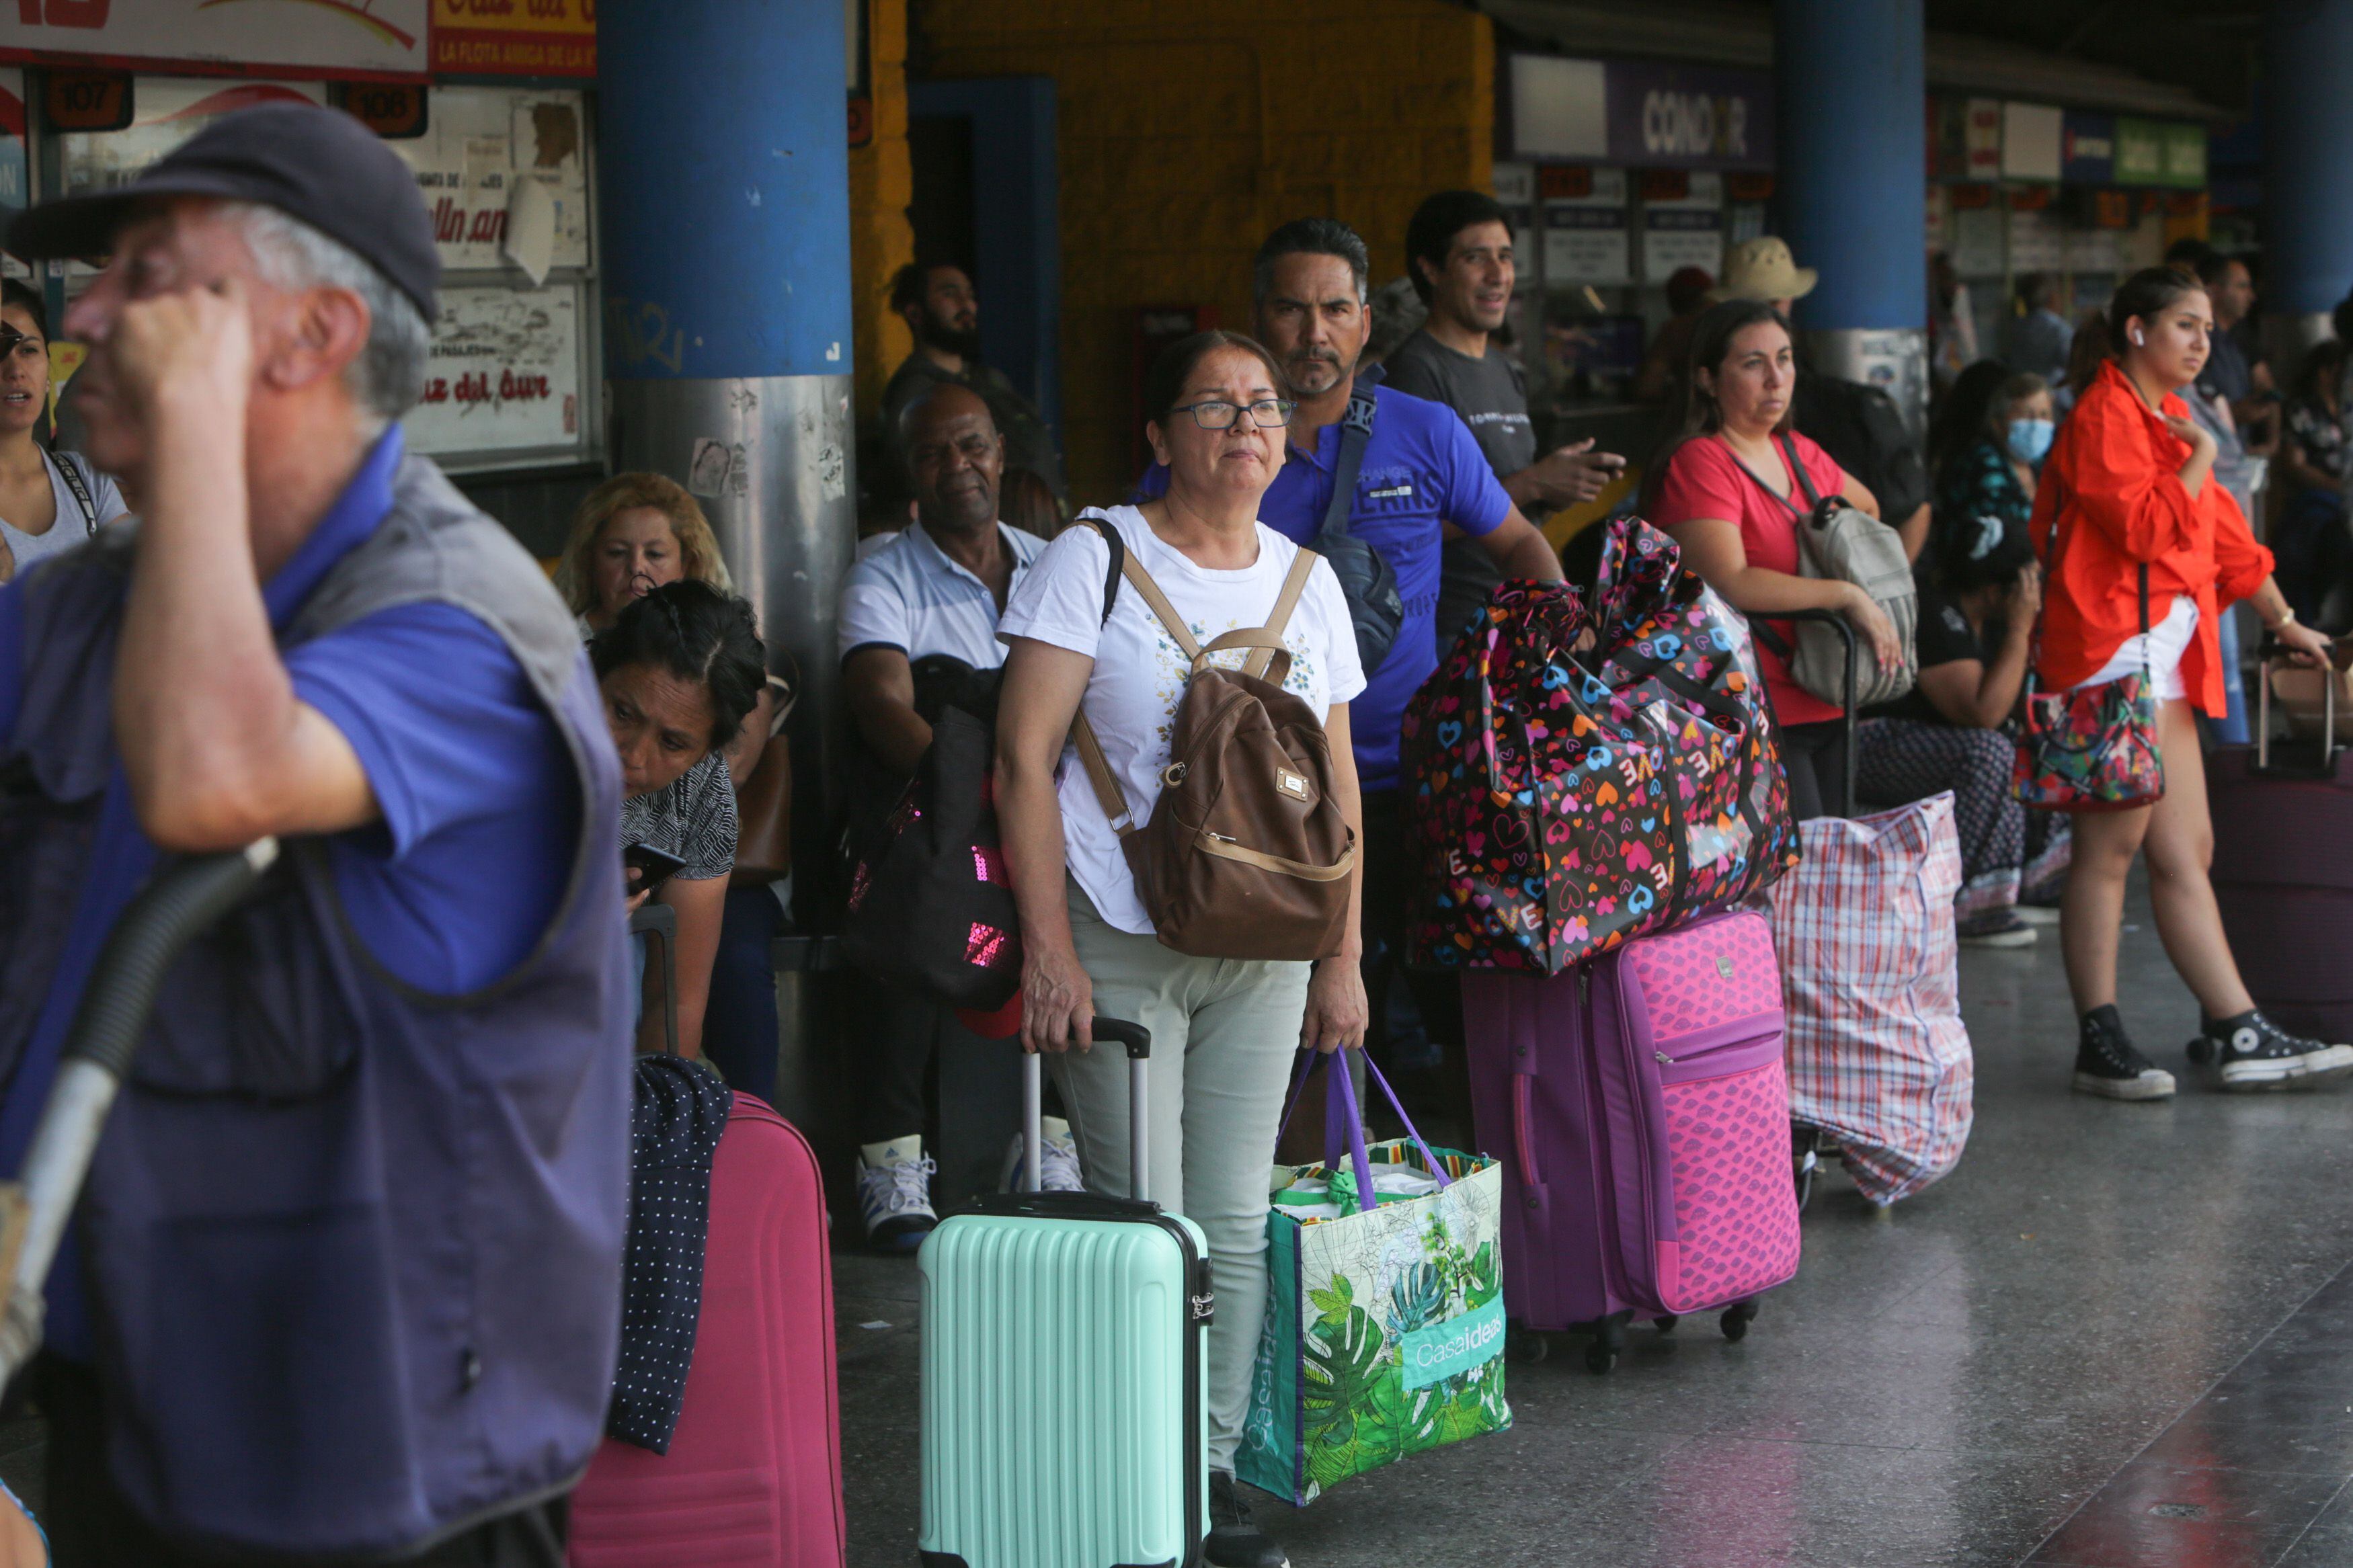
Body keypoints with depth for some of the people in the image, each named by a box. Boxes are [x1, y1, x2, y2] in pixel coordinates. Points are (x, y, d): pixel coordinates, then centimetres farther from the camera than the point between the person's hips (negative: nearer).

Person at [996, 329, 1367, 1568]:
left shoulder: (1307, 582, 11)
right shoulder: (1094, 562, -4)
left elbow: (1335, 780, 14)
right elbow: (1024, 762, -8)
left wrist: (1342, 956, 10)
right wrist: (1047, 953, -14)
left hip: (1262, 952, 4)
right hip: (1119, 944, -4)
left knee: (1236, 1223, 5)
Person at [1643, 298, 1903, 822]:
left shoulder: (1797, 452, 15)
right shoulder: (1698, 463, -11)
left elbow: (1867, 507, 37)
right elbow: (1730, 584, -23)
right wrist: (1846, 595, -17)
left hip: (1828, 709, 9)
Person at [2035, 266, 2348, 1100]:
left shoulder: (2168, 421, 22)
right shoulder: (2104, 417, -9)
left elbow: (2224, 535, 29)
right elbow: (2149, 525, -21)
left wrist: (2284, 622, 32)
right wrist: (2201, 455, -8)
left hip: (2164, 661, 10)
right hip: (2116, 650, -10)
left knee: (2186, 852, 9)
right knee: (2109, 849, -7)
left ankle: (2235, 1034, 11)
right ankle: (2100, 1043, -4)